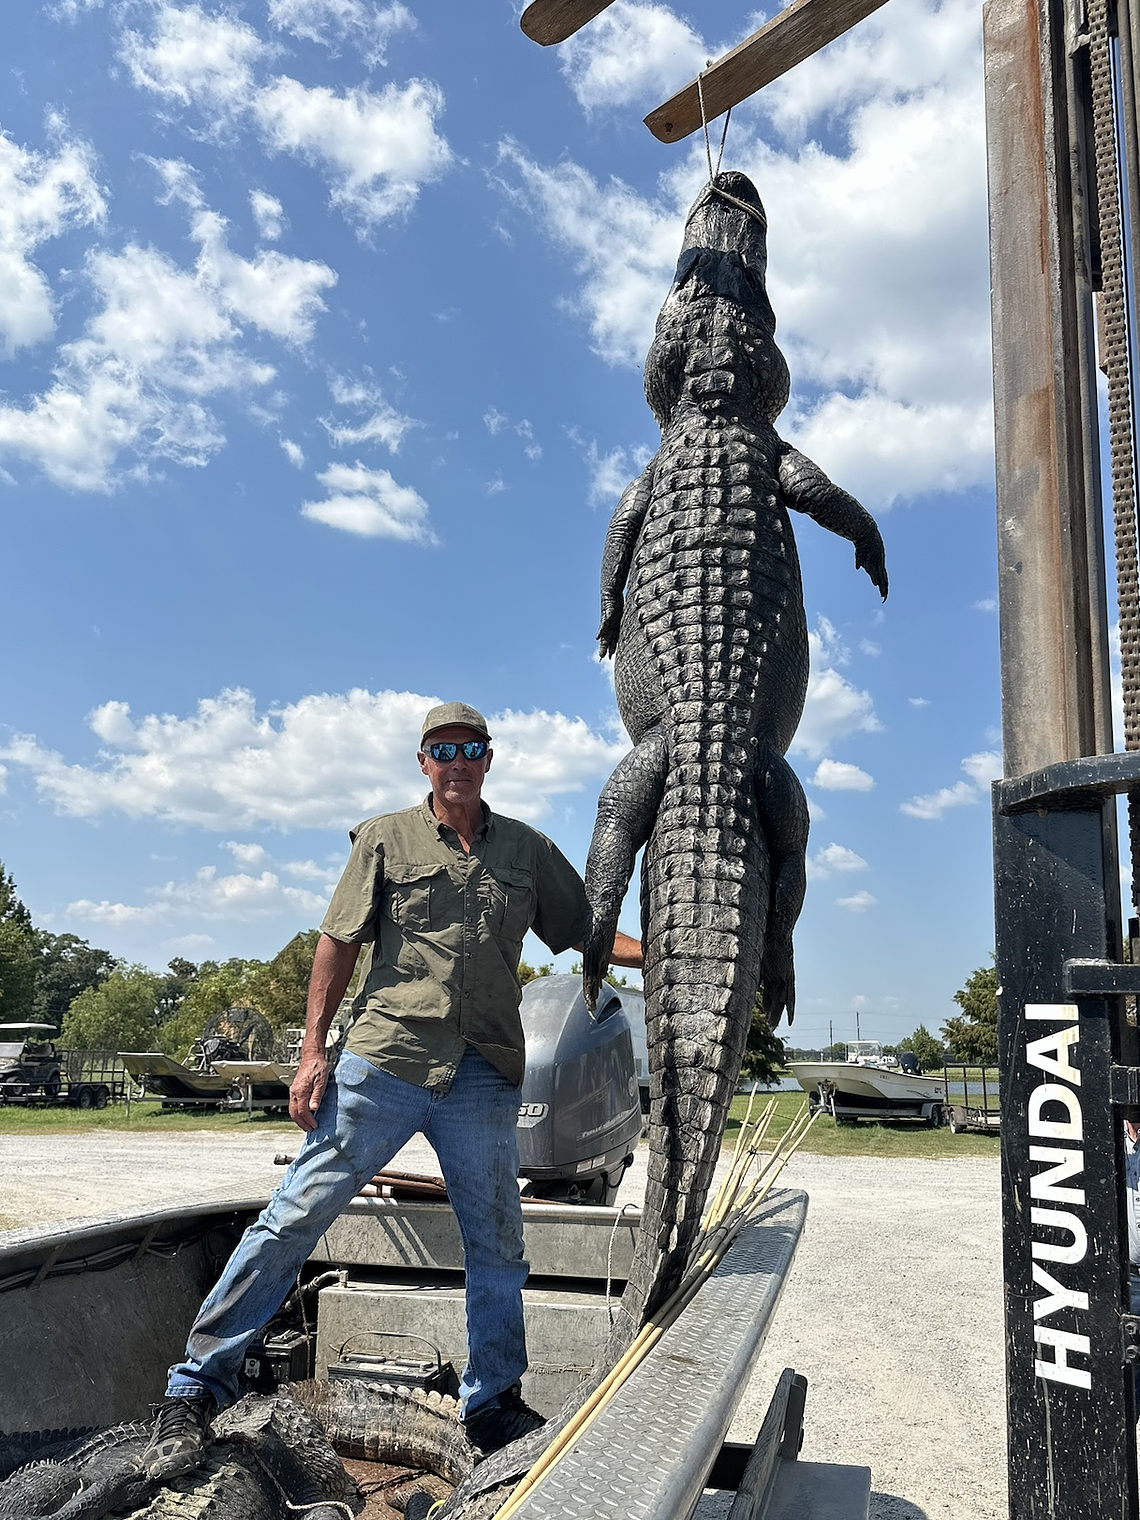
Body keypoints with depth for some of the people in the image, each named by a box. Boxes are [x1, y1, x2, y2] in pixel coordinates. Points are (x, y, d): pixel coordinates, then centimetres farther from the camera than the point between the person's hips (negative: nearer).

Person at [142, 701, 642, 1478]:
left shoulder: (528, 850, 11)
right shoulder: (386, 838, 5)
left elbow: (588, 932, 13)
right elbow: (340, 942, 3)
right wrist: (313, 1050, -3)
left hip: (484, 1077, 3)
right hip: (384, 1062, -3)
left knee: (498, 1244, 11)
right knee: (296, 1215, -3)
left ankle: (494, 1407, 29)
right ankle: (195, 1391, 11)